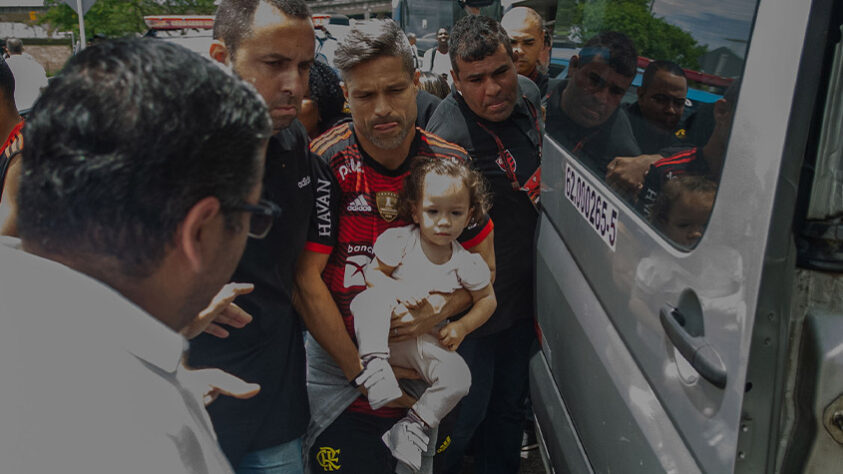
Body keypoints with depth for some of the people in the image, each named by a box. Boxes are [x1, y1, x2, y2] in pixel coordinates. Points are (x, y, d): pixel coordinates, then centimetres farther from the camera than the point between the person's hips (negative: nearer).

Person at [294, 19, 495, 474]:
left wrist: (439, 313, -16)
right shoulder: (324, 165, -18)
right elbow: (306, 278, -17)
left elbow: (483, 260, 3)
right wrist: (361, 371, -14)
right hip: (340, 362, -3)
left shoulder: (452, 162, -7)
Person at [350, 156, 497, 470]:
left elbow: (487, 299, 8)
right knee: (369, 299, -33)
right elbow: (373, 272, -6)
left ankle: (415, 425, -2)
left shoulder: (466, 262, -3)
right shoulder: (399, 240, -9)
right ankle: (374, 364, -31)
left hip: (427, 341, 2)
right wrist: (396, 289, -25)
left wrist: (462, 327, -6)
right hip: (384, 331, -2)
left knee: (458, 377, -21)